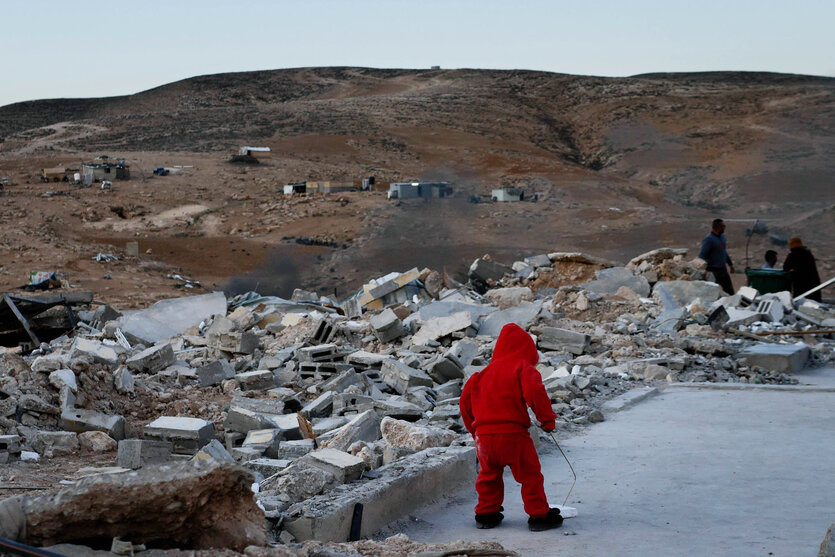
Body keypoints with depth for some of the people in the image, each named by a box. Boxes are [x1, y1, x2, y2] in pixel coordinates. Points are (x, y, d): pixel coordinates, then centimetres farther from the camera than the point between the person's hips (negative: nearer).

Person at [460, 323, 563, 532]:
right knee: (530, 474, 7)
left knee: (489, 475, 24)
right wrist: (547, 418, -8)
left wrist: (473, 429, 29)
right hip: (513, 433, -5)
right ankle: (539, 515, 9)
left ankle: (486, 513, 29)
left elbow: (465, 400, 21)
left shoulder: (485, 372, 20)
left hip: (483, 434, 5)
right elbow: (534, 391, -15)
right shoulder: (524, 368, 3)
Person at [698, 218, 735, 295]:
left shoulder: (722, 236, 10)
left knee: (729, 290, 12)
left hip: (722, 269, 9)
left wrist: (730, 264, 26)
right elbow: (701, 256, -21)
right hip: (713, 270, -8)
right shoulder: (709, 239, -17)